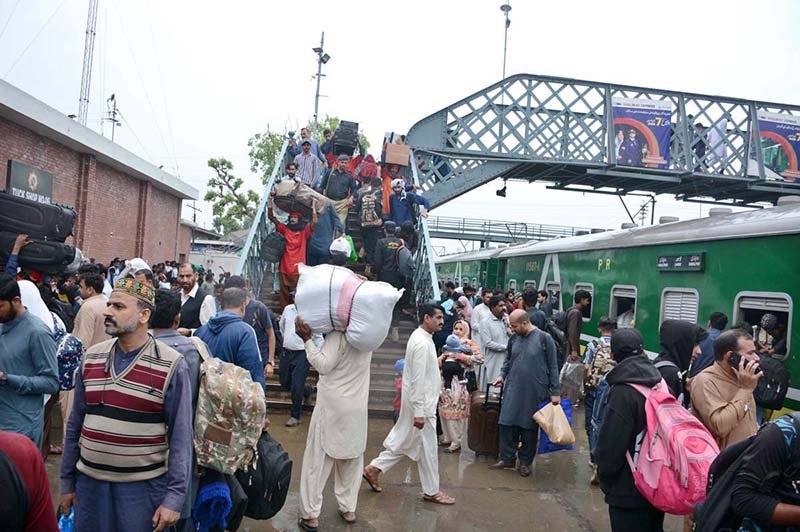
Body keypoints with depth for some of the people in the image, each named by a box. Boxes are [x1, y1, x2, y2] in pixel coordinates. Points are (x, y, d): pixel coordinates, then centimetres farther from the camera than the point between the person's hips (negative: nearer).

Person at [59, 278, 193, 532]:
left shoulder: (171, 365, -12)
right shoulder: (91, 357, 2)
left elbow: (180, 437, -11)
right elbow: (75, 425, 9)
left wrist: (175, 496, -13)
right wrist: (67, 482, 11)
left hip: (144, 486, -4)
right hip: (89, 482, 4)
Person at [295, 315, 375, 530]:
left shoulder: (338, 334, -19)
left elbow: (323, 365, -21)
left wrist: (307, 339, -19)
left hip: (332, 405, -5)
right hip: (357, 407, 5)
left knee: (317, 459, 4)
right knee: (352, 457, 16)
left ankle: (311, 514, 8)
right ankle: (348, 508, 24)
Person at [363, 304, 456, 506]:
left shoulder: (421, 337, 9)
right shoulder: (422, 343, -22)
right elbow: (418, 379, -24)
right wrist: (419, 412, -24)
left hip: (419, 400, 10)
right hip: (420, 402, -10)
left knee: (405, 441, 18)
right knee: (427, 447, 4)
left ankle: (374, 468, 26)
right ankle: (431, 491, 19)